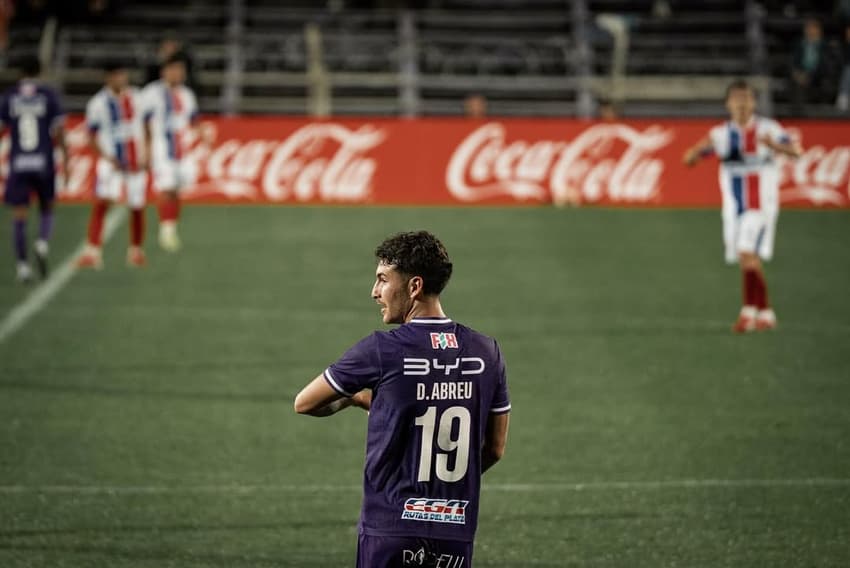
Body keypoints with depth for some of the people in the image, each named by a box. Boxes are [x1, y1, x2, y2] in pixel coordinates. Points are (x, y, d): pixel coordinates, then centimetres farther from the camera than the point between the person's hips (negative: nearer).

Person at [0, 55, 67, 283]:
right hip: (43, 162, 0)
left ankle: (22, 264, -5)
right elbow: (59, 130, -5)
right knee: (47, 211, 16)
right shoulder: (49, 96, 0)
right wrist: (65, 158, 0)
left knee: (19, 217, 3)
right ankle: (42, 243, -12)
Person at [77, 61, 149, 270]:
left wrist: (145, 156, 2)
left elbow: (147, 127, 13)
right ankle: (92, 251, -20)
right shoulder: (98, 103, -7)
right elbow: (92, 137, -2)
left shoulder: (137, 98, 3)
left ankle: (136, 251, 27)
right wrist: (107, 158, -15)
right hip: (112, 163, -3)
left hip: (137, 163, 3)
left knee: (137, 208, 7)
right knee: (101, 203, -18)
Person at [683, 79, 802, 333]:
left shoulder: (767, 129, -4)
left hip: (761, 205, -4)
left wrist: (774, 145, -37)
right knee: (749, 262, 8)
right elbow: (689, 159, -1)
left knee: (748, 255, -20)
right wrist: (699, 150, -25)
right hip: (734, 206, 4)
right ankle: (765, 313, 20)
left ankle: (749, 311, -17)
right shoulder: (721, 134, 4)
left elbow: (794, 151, -16)